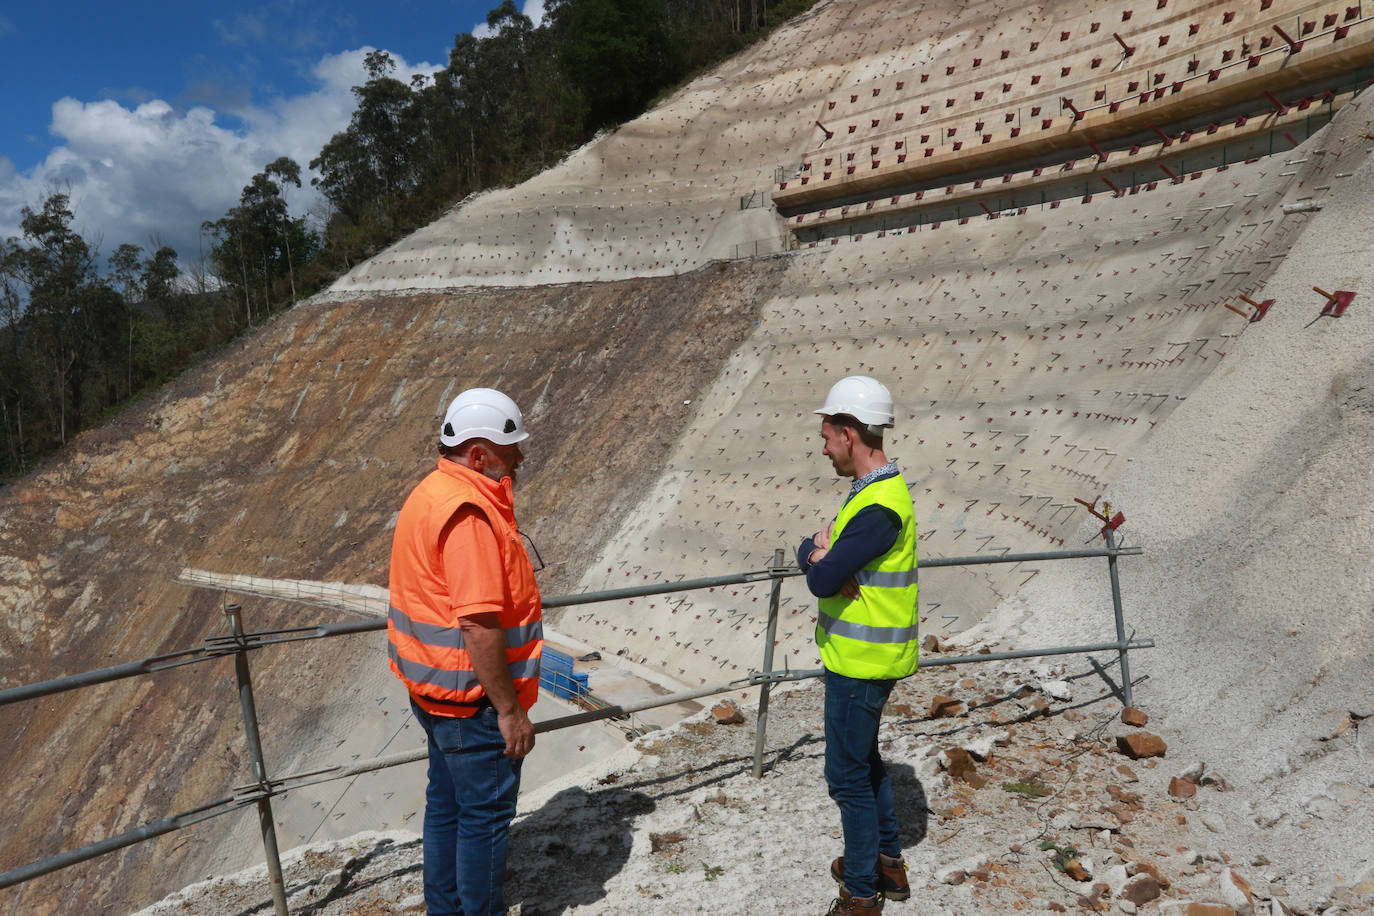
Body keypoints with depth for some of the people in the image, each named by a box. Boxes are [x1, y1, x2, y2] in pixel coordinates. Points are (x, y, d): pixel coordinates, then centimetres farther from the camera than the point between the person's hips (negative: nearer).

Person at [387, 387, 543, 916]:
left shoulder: (432, 494, 8)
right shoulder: (469, 513, -26)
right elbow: (479, 624, -29)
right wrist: (510, 709, -22)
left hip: (435, 689, 10)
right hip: (472, 697, -10)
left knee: (446, 803, 22)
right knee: (485, 813, 6)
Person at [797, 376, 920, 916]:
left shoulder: (879, 507, -25)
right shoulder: (876, 489, 8)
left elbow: (822, 581, -27)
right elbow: (811, 551, 9)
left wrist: (818, 557, -6)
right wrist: (822, 555, -13)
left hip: (860, 664, -10)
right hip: (861, 656, 10)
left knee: (849, 776, 3)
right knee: (864, 759, 23)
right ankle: (888, 863, 39)